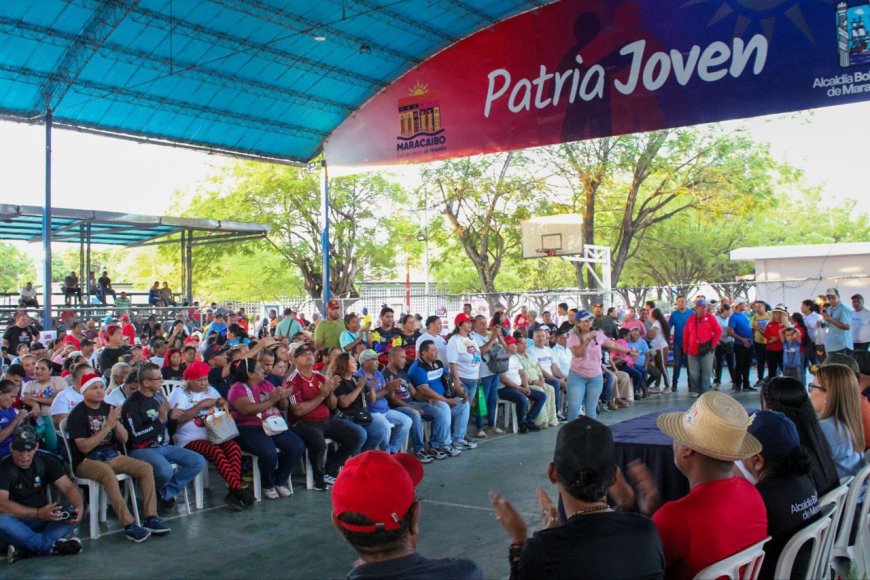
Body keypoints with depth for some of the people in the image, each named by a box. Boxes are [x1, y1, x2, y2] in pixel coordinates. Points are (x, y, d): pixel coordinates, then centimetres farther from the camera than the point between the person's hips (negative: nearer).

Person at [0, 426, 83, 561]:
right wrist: (38, 513, -35)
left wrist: (79, 507, -28)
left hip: (41, 521, 4)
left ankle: (23, 549, -32)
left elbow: (69, 487, -6)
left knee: (74, 515, -20)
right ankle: (51, 546, -24)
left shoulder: (46, 462, 0)